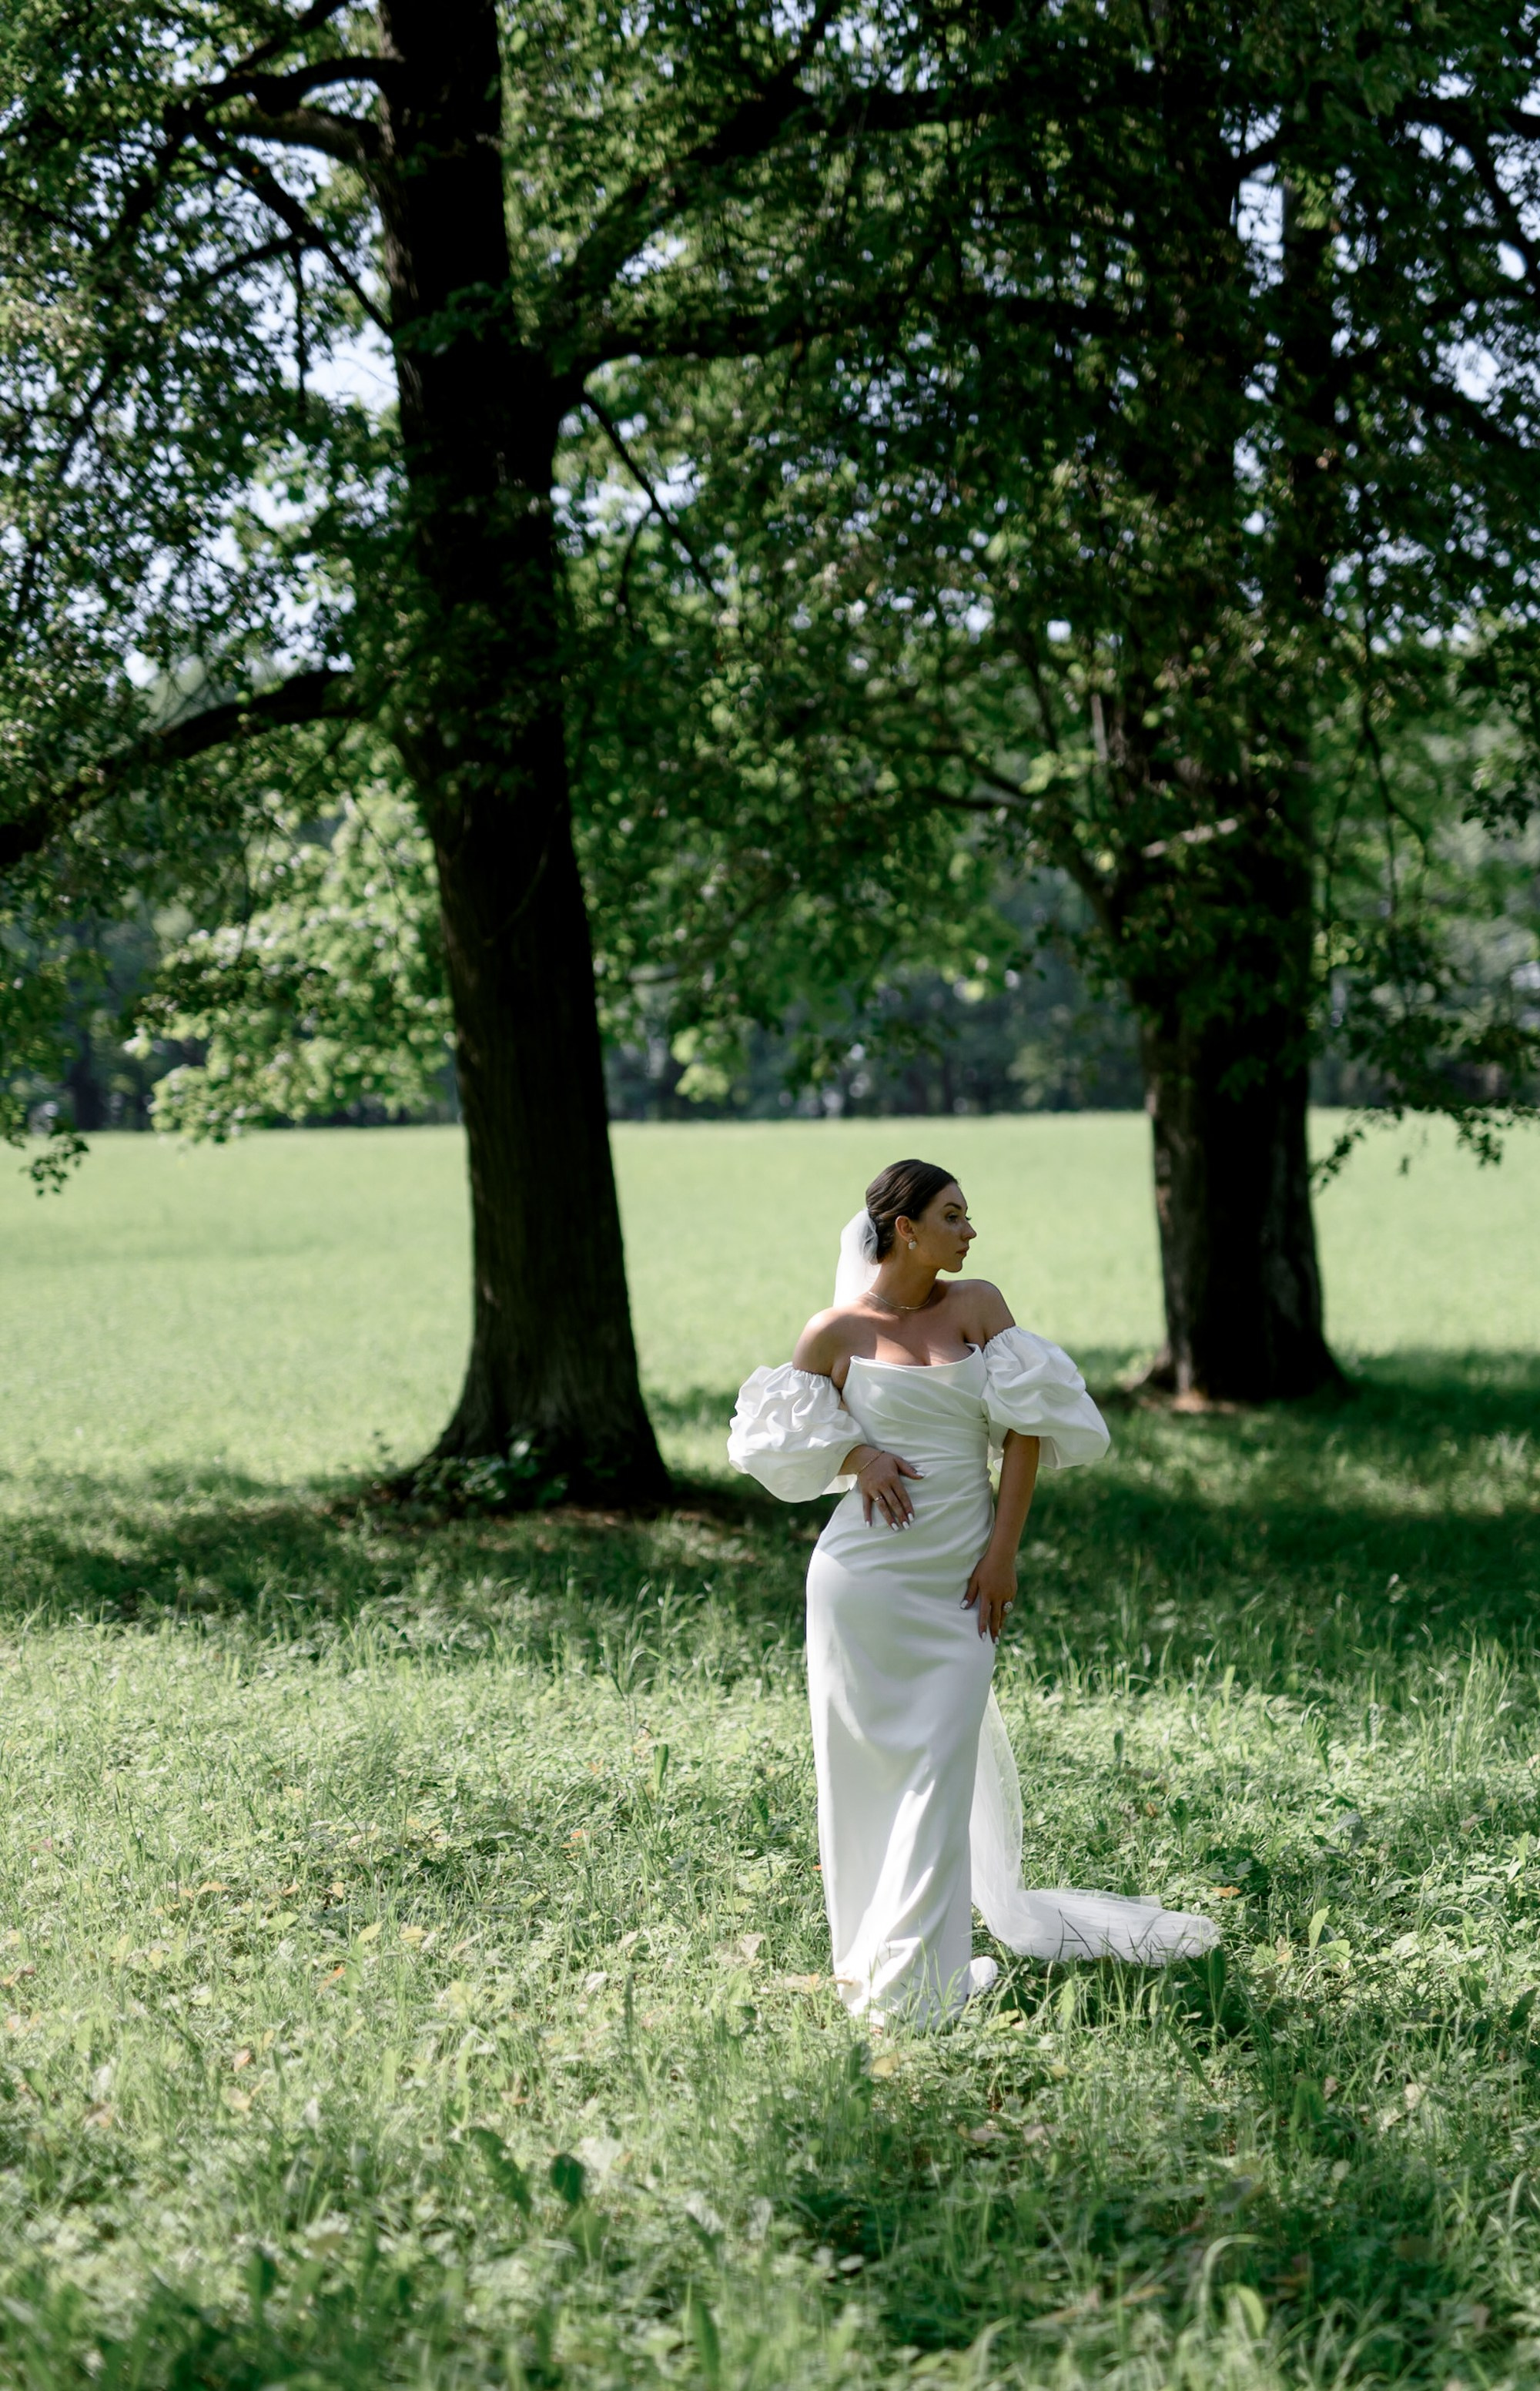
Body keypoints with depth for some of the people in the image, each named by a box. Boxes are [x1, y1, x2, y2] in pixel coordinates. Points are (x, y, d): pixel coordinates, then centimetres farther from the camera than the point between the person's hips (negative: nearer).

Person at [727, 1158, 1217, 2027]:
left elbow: (1027, 1431, 1)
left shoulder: (979, 1304, 4)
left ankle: (914, 1971, 5)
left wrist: (1003, 1552, -5)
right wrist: (855, 1454, -8)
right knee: (870, 1761, 5)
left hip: (961, 1579, 2)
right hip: (869, 1574, -2)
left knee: (944, 1768, -2)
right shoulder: (837, 1332, -1)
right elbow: (784, 1437, 12)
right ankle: (864, 1956, 18)